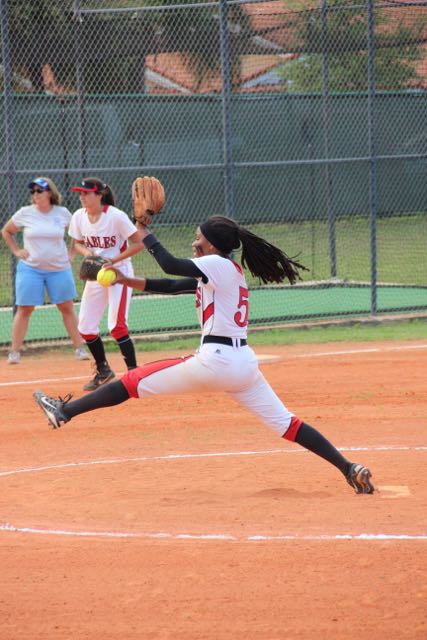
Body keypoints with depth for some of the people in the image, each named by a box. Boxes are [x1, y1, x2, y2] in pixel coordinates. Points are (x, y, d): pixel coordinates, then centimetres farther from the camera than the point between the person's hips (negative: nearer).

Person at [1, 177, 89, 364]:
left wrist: (71, 253, 6)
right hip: (30, 268, -1)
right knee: (24, 309, -2)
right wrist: (16, 251, 2)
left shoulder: (62, 213, -2)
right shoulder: (25, 213, -4)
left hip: (59, 269, 1)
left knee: (67, 308, 4)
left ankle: (80, 348, 10)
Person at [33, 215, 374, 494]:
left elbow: (170, 265, -18)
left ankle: (65, 410, 3)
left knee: (135, 380, 1)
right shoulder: (228, 271, 20)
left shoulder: (219, 266, -6)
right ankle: (349, 468, -1)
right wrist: (128, 281, 18)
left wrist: (144, 233, -3)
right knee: (285, 423, 8)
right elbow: (171, 285, 23)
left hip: (214, 360, -9)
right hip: (245, 363, 9)